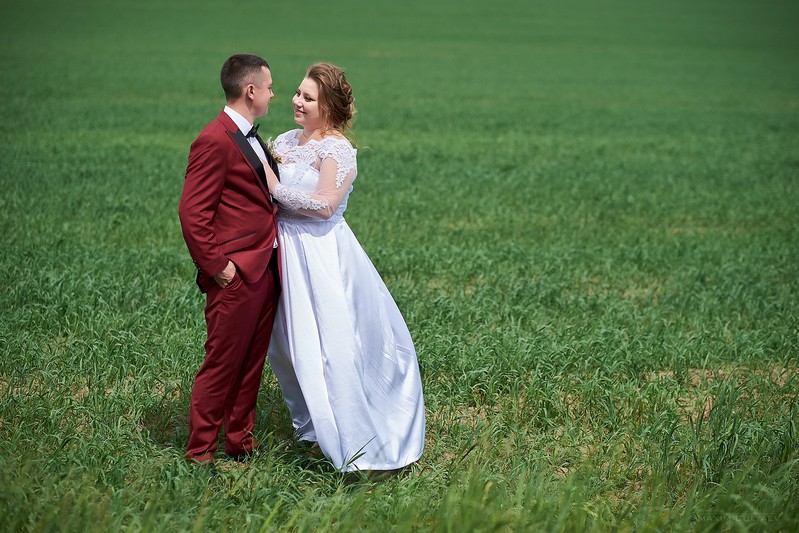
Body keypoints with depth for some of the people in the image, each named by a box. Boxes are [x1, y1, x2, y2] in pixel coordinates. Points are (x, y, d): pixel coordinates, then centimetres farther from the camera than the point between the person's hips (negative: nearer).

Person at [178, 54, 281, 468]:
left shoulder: (250, 138, 16)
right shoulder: (215, 142, -15)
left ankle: (240, 442, 26)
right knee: (222, 364, 0)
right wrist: (217, 267, -17)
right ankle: (200, 453, 11)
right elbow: (192, 213, -18)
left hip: (264, 271, 9)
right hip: (236, 276, -9)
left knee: (252, 363, 15)